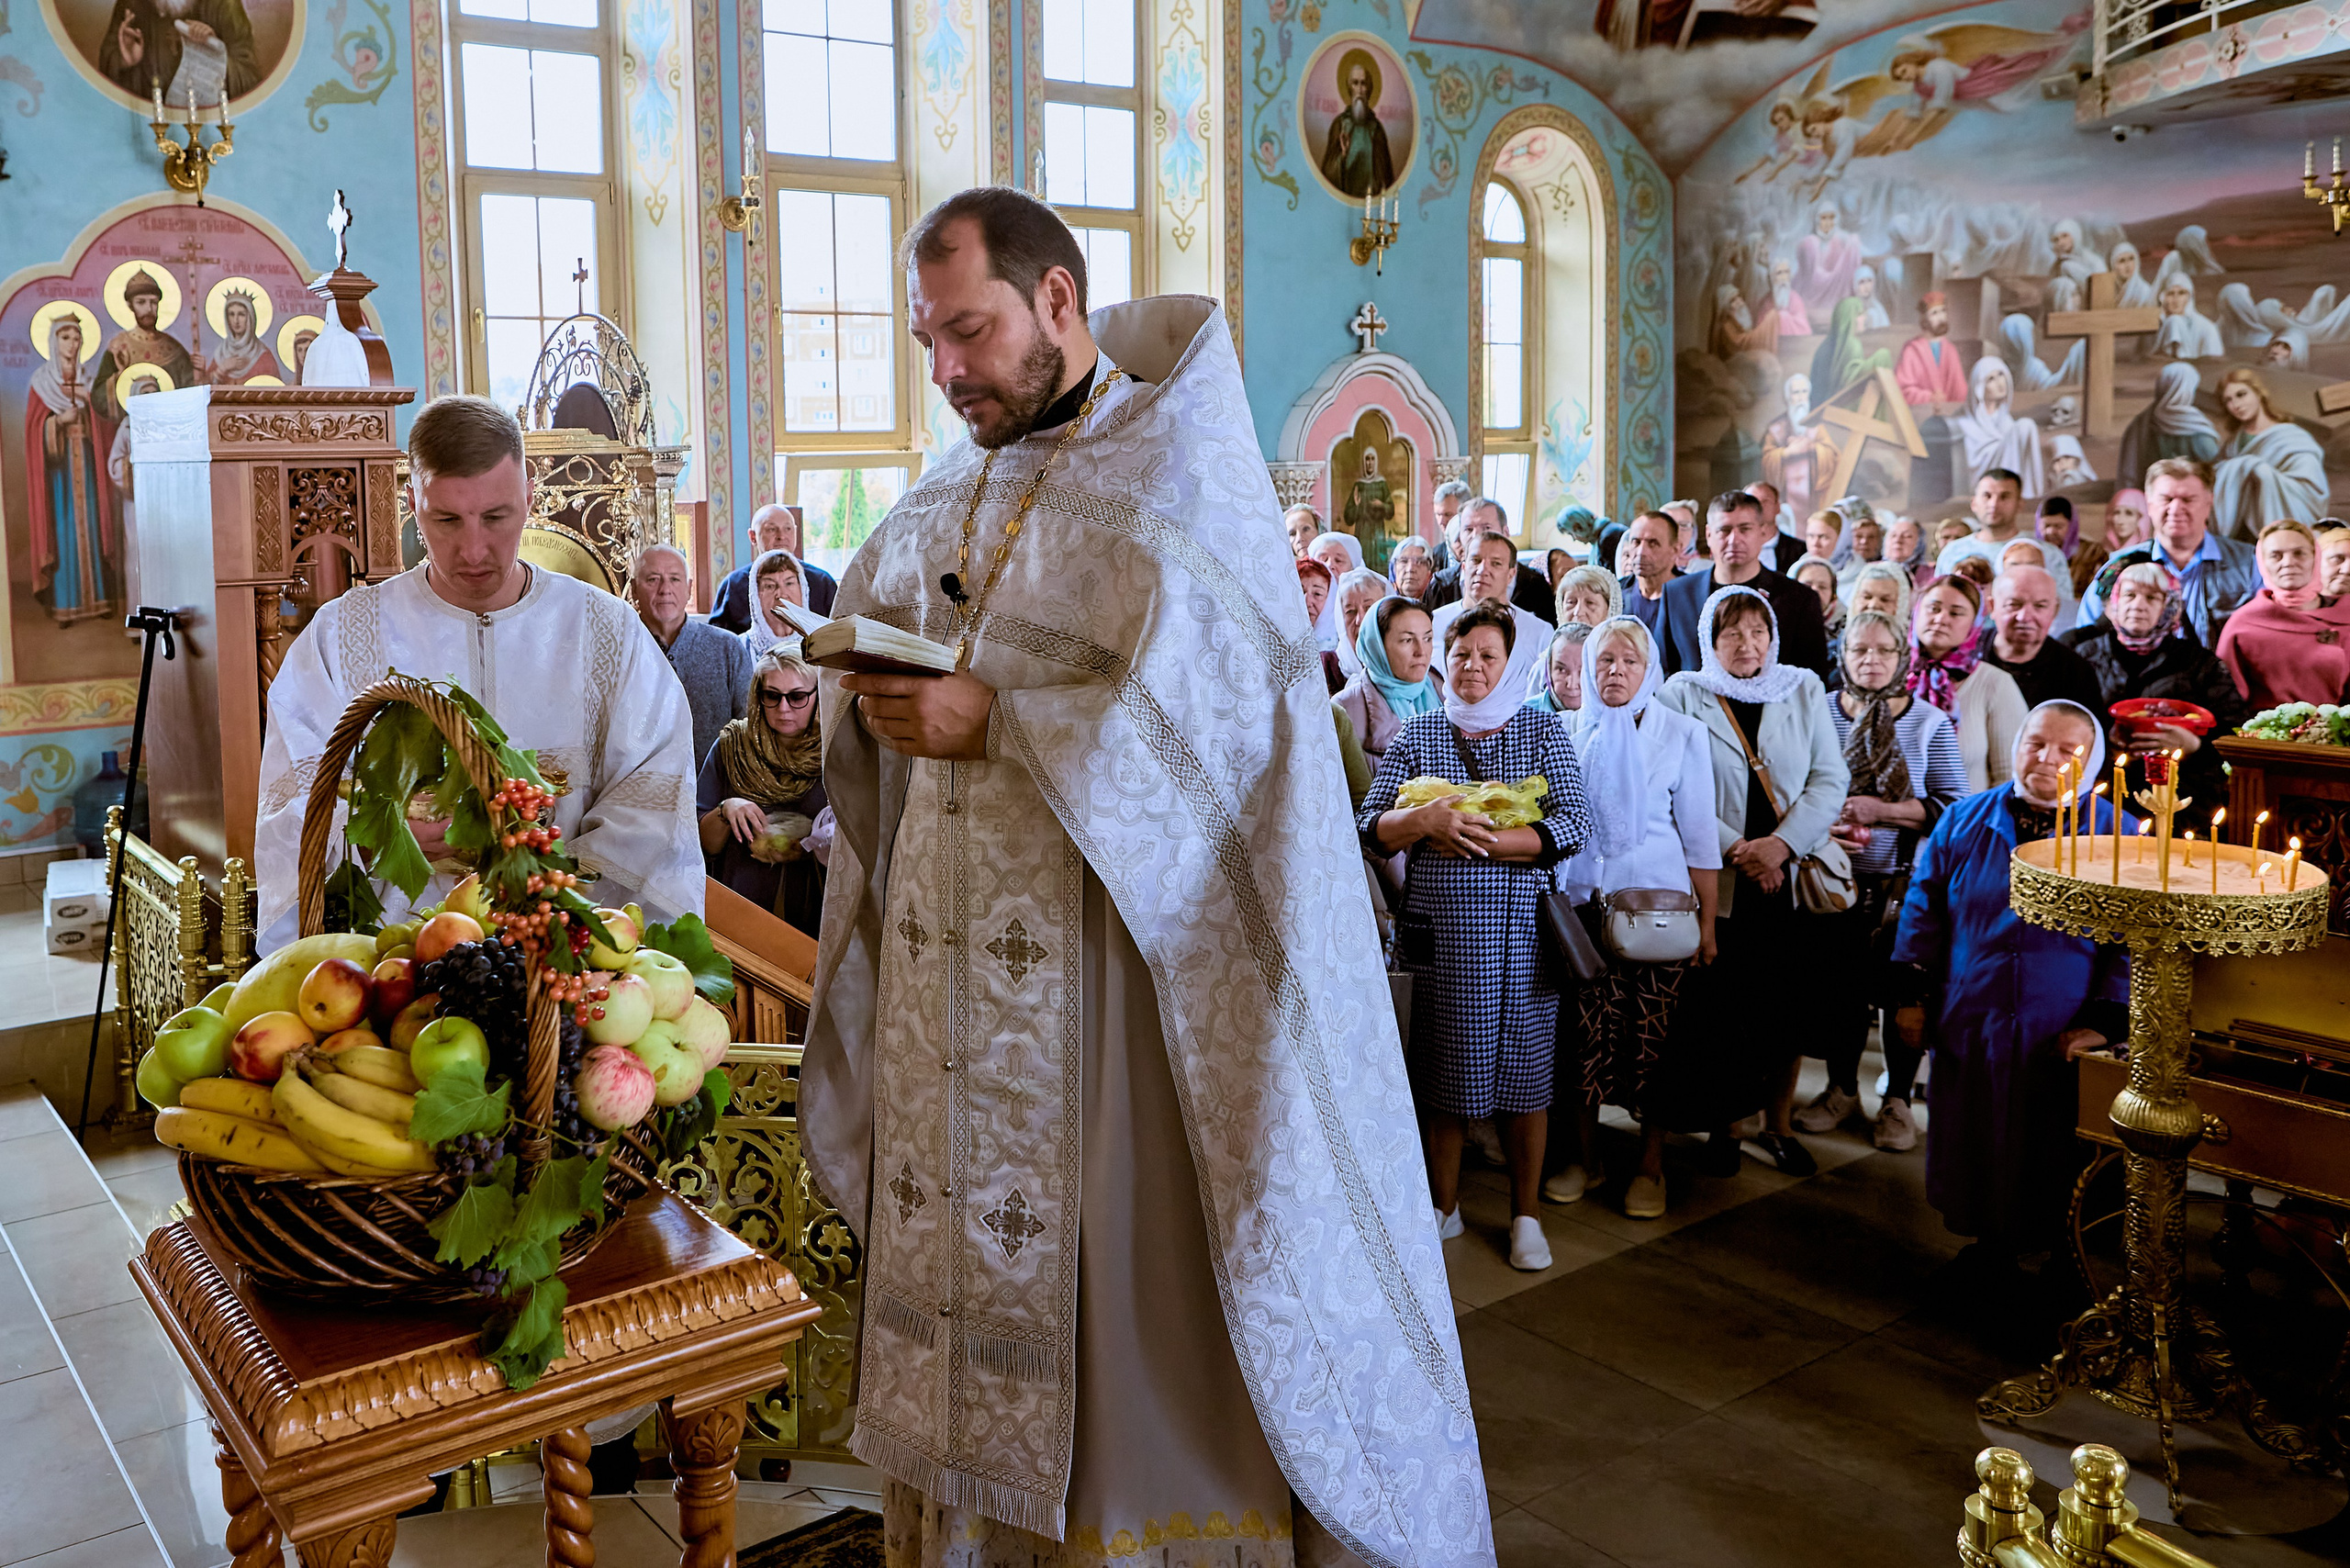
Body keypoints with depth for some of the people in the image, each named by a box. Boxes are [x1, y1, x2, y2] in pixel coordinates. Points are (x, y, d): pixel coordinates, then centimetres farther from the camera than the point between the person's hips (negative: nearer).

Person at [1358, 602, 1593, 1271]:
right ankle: (1444, 1207, 25)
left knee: (1524, 1068, 5)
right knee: (1440, 1068, 8)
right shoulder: (1416, 734, 7)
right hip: (1438, 931, 1)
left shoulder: (1543, 730, 4)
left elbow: (1573, 825, -8)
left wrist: (1481, 840, -17)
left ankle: (1527, 1215, 21)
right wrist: (1425, 820, -20)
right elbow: (1370, 827, 0)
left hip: (1519, 930, -1)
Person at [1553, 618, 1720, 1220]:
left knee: (1653, 1034, -1)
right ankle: (1585, 1154, 18)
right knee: (1585, 1032, 2)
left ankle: (1651, 1164, 13)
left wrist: (1707, 921, 1)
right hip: (1580, 900, 2)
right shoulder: (1565, 730, 9)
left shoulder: (1682, 732, 5)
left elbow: (1699, 833, 4)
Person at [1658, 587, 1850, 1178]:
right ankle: (1719, 1126, 19)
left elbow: (1830, 780, 3)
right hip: (1715, 881, -2)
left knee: (1789, 1008, 5)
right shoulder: (1682, 694, 1)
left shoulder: (1805, 691, 9)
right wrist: (1732, 848, -14)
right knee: (1719, 1011, 1)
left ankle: (1779, 1125, 23)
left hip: (1790, 879, 2)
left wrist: (1782, 844, -11)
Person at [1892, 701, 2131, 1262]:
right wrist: (1913, 998, 6)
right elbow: (1924, 909, 9)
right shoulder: (1964, 821, 4)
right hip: (1967, 1029, 3)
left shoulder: (2119, 835, -3)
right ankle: (1985, 1239, 32)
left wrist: (2103, 1022, -9)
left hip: (2062, 1043, -2)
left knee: (2052, 1160, 7)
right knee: (1971, 1150, 13)